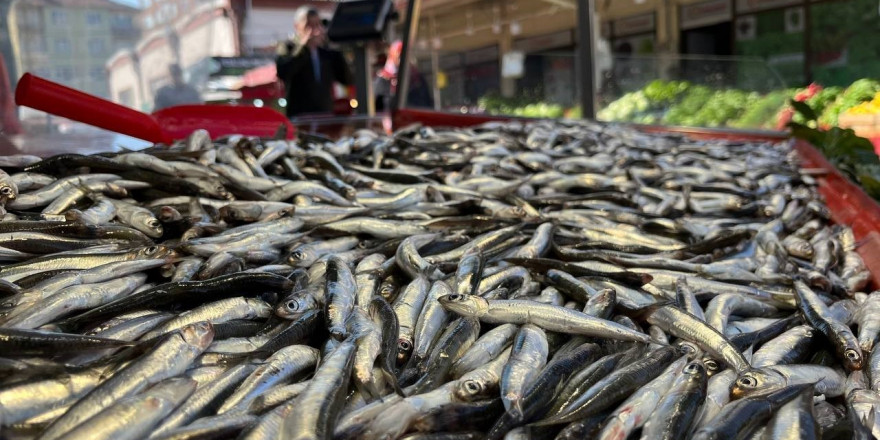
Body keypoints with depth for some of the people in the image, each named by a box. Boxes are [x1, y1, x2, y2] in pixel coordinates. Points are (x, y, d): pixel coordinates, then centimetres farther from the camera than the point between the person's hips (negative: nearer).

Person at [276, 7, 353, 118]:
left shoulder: (327, 52, 13)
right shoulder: (288, 48, 3)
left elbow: (347, 79, 6)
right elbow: (282, 72, -17)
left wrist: (336, 51, 0)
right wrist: (302, 46, -12)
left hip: (326, 117, 4)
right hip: (298, 118, -4)